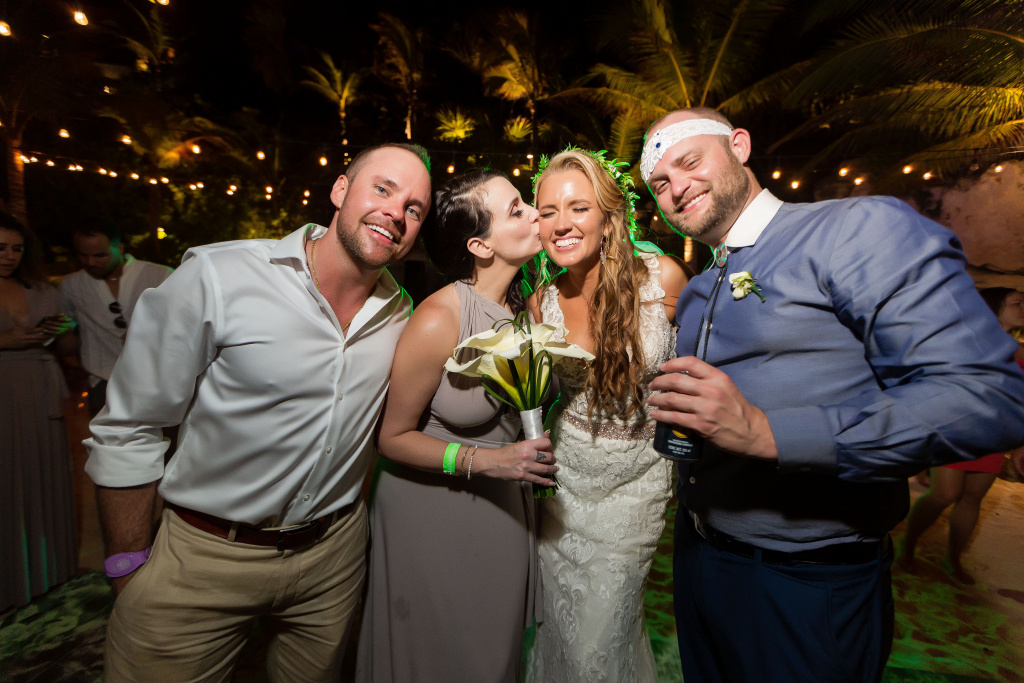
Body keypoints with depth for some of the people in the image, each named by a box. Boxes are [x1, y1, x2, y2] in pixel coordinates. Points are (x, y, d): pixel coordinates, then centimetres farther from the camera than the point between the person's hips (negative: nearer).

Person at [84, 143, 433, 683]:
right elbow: (125, 431, -12)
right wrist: (129, 571, -7)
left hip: (334, 553, 5)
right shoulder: (217, 277, -20)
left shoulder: (401, 313, -5)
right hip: (204, 556, -4)